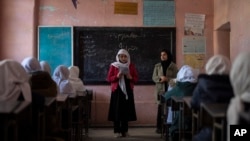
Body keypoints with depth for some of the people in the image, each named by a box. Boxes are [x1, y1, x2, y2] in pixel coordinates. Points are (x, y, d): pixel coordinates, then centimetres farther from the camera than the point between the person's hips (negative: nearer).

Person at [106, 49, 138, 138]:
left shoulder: (131, 66, 7)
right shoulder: (113, 66, 2)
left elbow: (136, 79, 8)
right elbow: (109, 79, -1)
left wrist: (130, 77, -13)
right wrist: (117, 76, -16)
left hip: (128, 91, 2)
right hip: (117, 91, -2)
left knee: (126, 111, 2)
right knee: (117, 111, -6)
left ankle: (124, 131, 11)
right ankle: (117, 131, 0)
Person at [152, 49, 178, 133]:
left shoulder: (173, 66, 4)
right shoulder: (157, 66, 9)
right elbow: (154, 78, 5)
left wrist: (167, 79, -15)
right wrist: (160, 78, -14)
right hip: (160, 90, 1)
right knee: (160, 108, -5)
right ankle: (159, 127, 2)